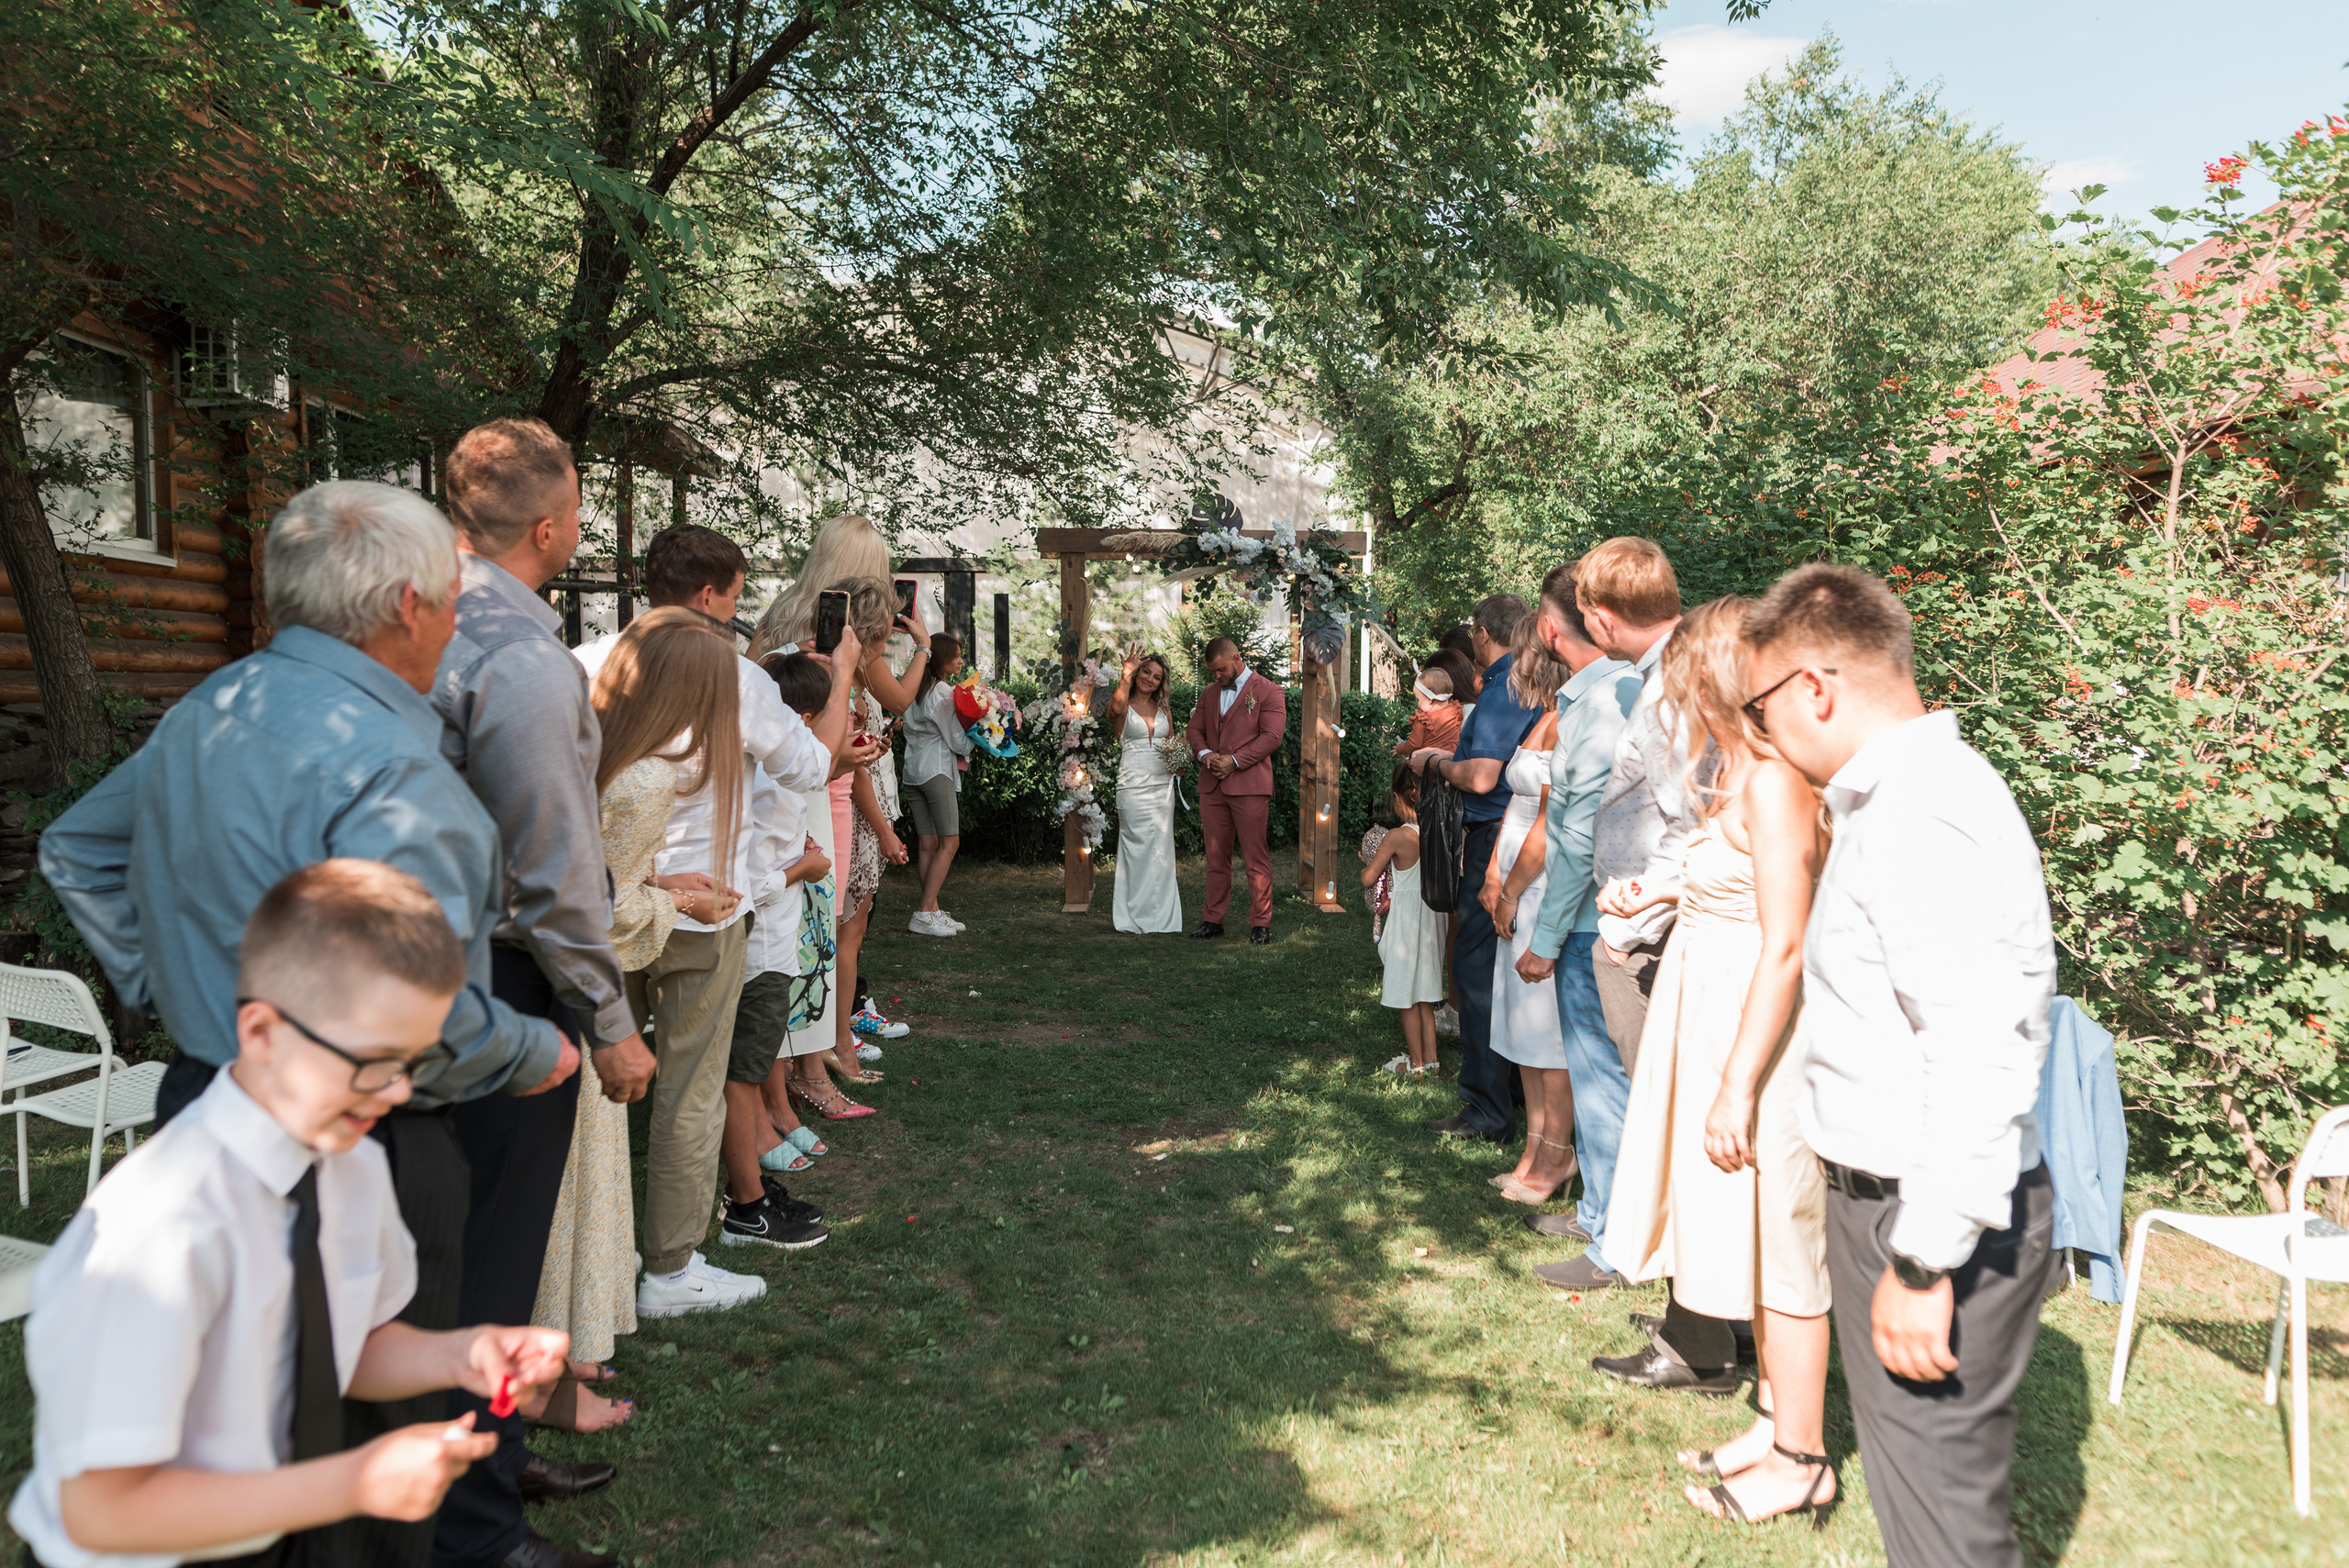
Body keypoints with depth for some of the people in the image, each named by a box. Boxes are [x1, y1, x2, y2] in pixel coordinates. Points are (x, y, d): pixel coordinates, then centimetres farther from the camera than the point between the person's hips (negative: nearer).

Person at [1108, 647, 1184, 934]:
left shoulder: (1164, 710, 17)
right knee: (1139, 848, -5)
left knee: (1161, 849, 6)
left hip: (1163, 785, 5)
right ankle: (1138, 914, 3)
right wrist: (1127, 673, -20)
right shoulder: (1123, 707, 0)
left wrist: (1177, 758, 2)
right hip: (1134, 786, -5)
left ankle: (1160, 915, 13)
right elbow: (1117, 708, -25)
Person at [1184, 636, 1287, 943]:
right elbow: (1194, 731, 19)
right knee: (1216, 856, 7)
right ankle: (1212, 919, 13)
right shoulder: (1208, 694, 20)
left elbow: (1272, 736, -7)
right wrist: (1204, 753, -4)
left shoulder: (1268, 692, 1)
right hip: (1211, 787, 5)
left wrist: (1234, 761, -13)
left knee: (1256, 857, -4)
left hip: (1249, 786, -5)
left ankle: (1260, 923, 1)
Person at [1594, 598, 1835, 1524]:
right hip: (1718, 1013, 10)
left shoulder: (1773, 779, -20)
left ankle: (1800, 1461, 19)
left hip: (1760, 1032, -10)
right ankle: (1779, 1419, 34)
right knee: (1749, 1236, 19)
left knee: (1777, 1248, 4)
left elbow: (1785, 946, -22)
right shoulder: (1745, 769, 10)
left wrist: (1737, 1089, -22)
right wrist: (1663, 896, 23)